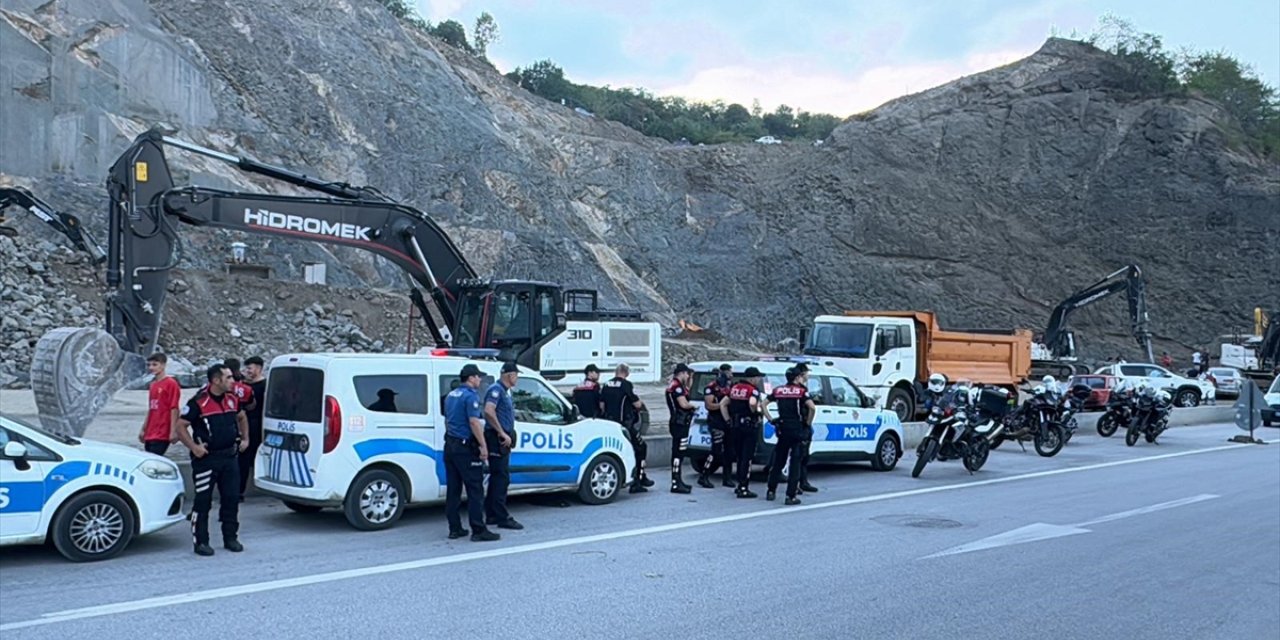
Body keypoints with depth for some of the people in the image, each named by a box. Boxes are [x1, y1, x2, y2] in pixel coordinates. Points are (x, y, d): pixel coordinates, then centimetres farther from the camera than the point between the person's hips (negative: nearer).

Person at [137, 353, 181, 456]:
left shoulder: (171, 383, -9)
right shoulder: (153, 384, 14)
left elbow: (174, 409, -13)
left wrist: (173, 431, -17)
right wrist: (143, 429, 21)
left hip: (162, 435, -8)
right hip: (150, 434, 8)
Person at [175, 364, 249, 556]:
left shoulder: (233, 399, 6)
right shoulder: (199, 402, -13)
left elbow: (242, 418, 25)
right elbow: (180, 426, -10)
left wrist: (245, 439, 16)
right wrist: (193, 447, -16)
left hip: (230, 456, 6)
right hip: (206, 458, -6)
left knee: (231, 498, 9)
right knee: (203, 501, 0)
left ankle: (230, 537, 21)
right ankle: (201, 542, 7)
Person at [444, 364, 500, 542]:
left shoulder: (451, 396, 15)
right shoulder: (470, 396, -13)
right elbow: (474, 422, -21)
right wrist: (483, 446, -20)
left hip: (450, 445, 9)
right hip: (466, 447, -9)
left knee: (453, 489, 10)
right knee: (475, 490, -6)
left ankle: (454, 529, 12)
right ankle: (478, 531, -6)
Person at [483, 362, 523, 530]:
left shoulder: (505, 391, 19)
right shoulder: (496, 389, -13)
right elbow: (489, 411, -27)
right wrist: (502, 433, -25)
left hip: (503, 440, 10)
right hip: (497, 440, -10)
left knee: (498, 478, 13)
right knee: (501, 478, -8)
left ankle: (492, 515, 20)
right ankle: (502, 517, -6)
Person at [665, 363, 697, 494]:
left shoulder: (673, 385, 18)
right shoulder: (677, 386, -15)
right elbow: (683, 404, -23)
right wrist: (693, 406, -4)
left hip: (678, 423, 11)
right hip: (680, 423, -11)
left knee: (678, 453, 15)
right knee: (679, 453, -11)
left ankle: (678, 481, 22)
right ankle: (676, 484, -12)